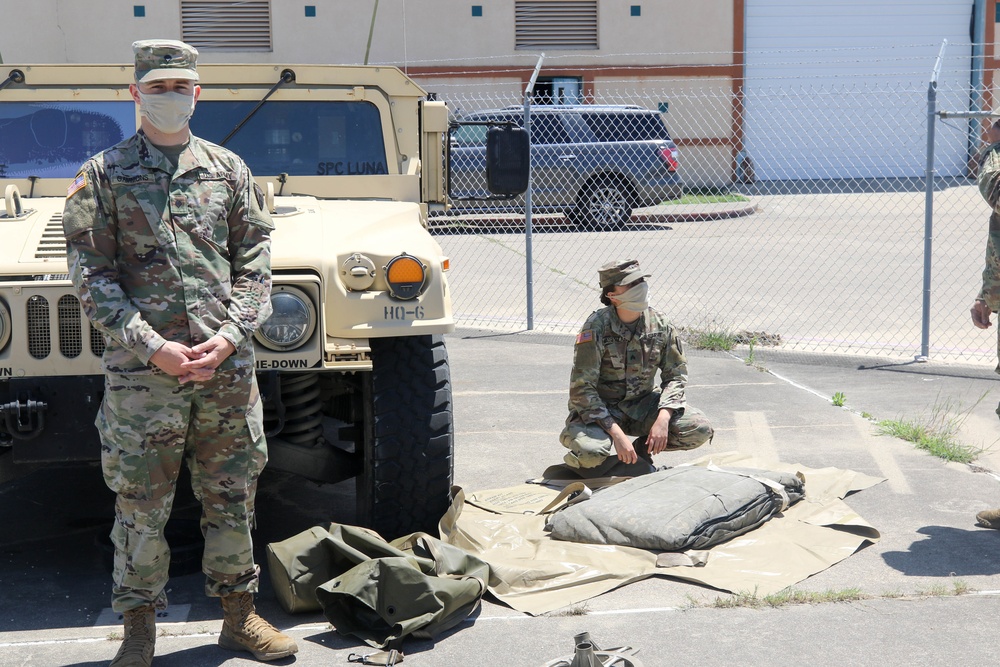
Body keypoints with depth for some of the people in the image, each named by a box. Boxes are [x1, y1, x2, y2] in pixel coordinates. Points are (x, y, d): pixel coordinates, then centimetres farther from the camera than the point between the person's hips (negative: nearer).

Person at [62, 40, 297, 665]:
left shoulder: (229, 169, 10)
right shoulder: (103, 174, 2)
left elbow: (254, 260, 7)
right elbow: (92, 275, -3)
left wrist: (230, 334, -8)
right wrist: (151, 346, -13)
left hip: (228, 366, 3)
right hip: (141, 373, -2)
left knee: (232, 496, 12)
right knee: (141, 506, 4)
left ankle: (239, 614, 26)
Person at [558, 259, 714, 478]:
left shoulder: (659, 324, -6)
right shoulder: (596, 327, -20)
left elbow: (675, 375, 1)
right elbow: (581, 389, -21)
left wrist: (663, 418, -17)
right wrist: (617, 433, -28)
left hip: (641, 405, 5)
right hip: (599, 409, -4)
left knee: (700, 430, -16)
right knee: (590, 451, -36)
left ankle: (641, 448, 8)